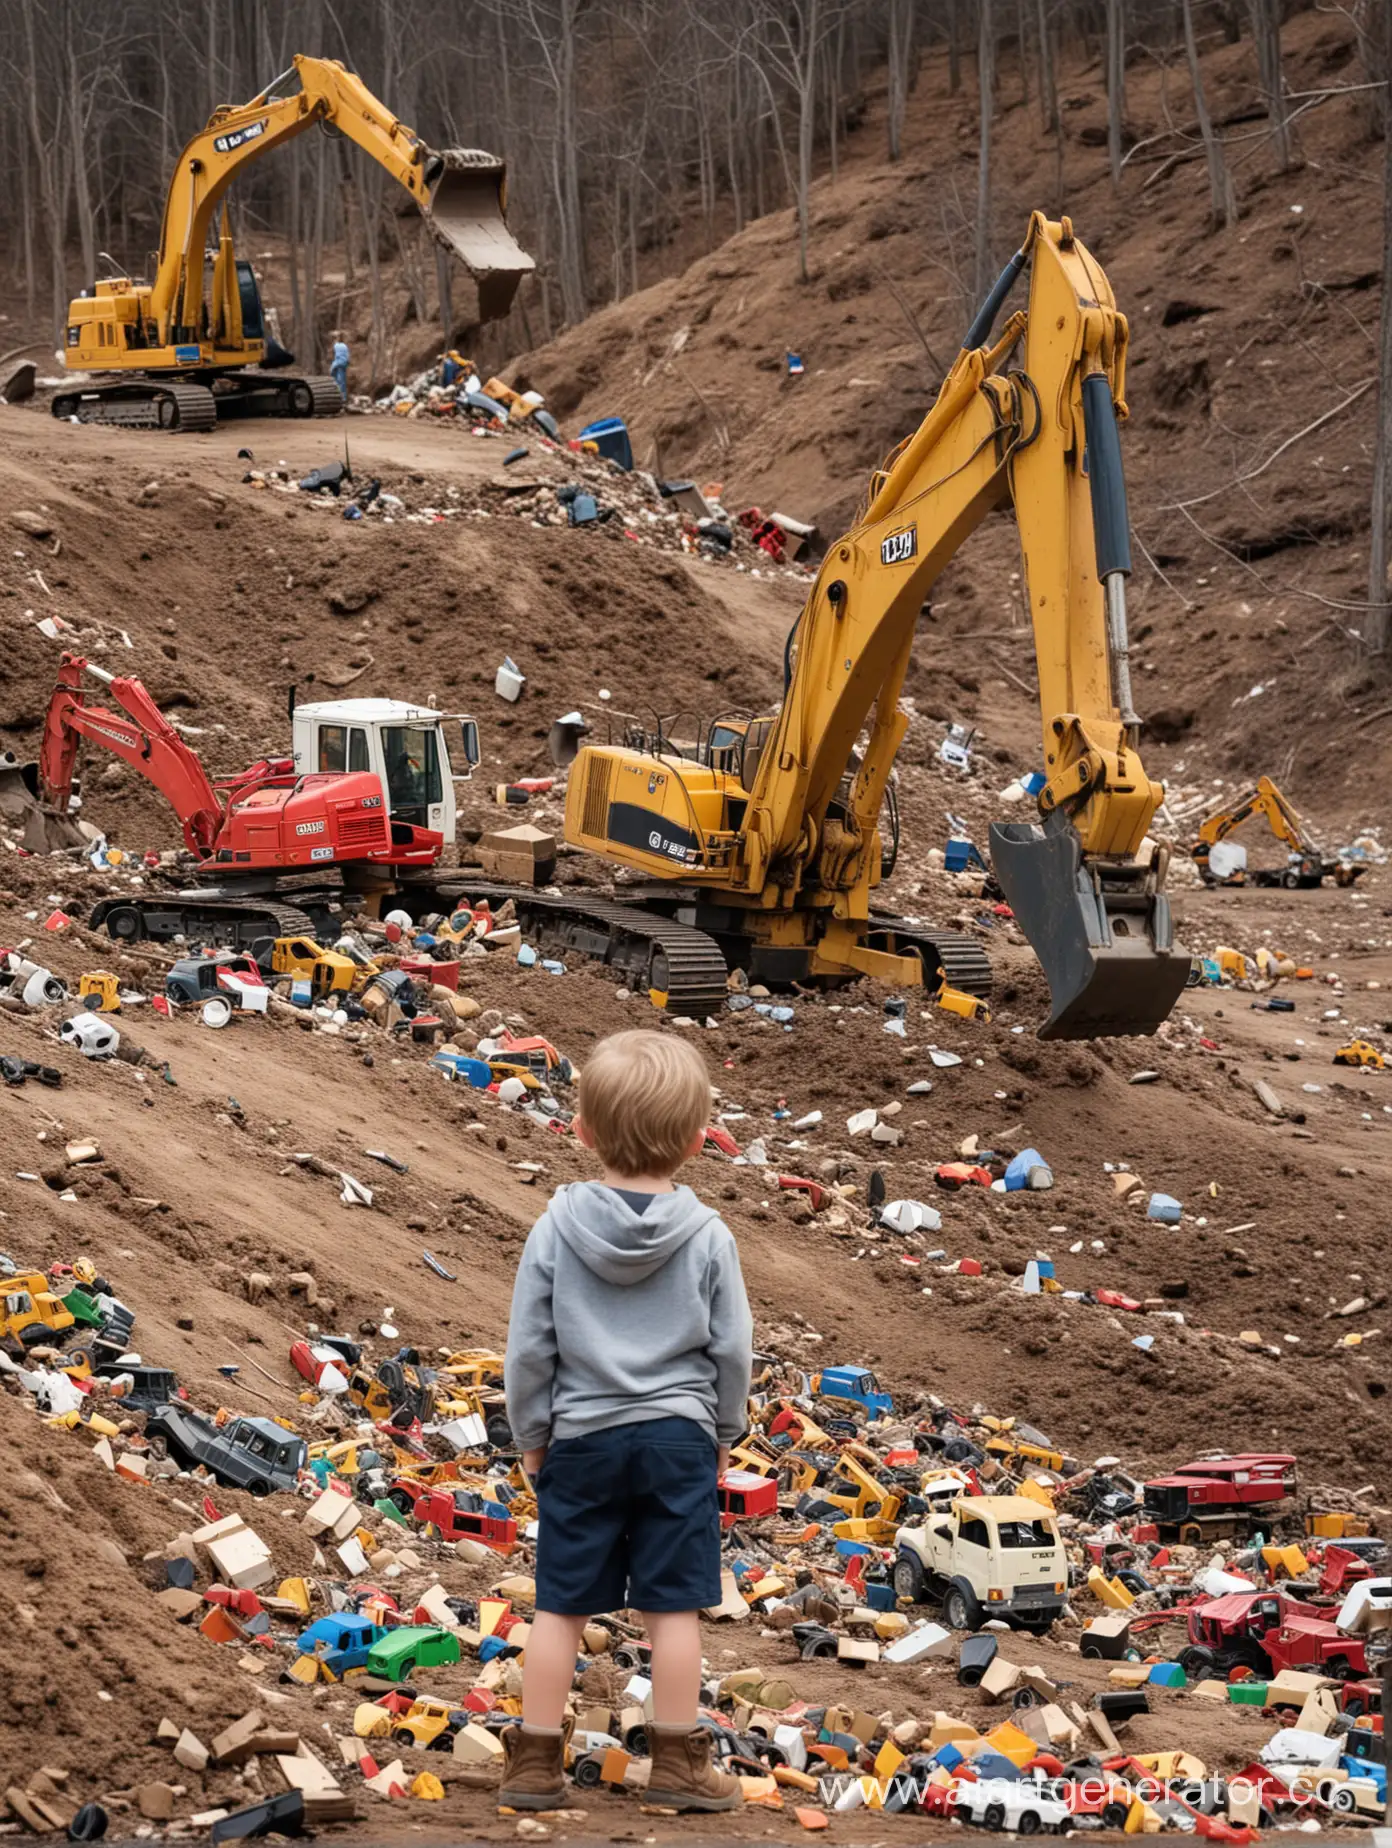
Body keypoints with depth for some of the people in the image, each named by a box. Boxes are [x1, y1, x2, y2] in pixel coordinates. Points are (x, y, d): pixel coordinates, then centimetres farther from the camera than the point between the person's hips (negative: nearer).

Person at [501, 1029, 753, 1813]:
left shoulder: (558, 1228, -8)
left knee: (562, 1606, 9)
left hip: (581, 1439, 1)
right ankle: (678, 1762, 12)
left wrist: (531, 1434, 10)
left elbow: (529, 1345, -3)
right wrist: (723, 1432, 15)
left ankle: (536, 1759, 14)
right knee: (673, 1607, 6)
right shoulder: (708, 1238, -8)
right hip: (678, 1436, -1)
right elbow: (732, 1347, -1)